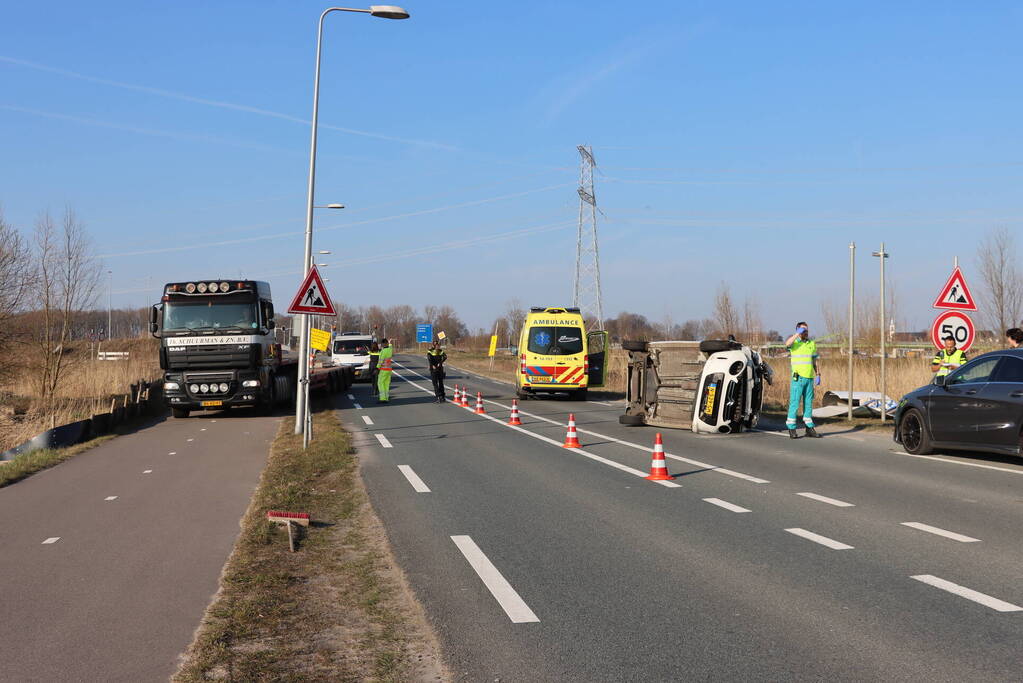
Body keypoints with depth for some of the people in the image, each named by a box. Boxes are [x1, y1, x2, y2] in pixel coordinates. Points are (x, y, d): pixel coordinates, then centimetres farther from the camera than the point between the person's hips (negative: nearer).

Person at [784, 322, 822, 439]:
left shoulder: (812, 344, 13)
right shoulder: (794, 342, -2)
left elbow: (814, 361, 18)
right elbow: (787, 344, -27)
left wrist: (817, 375, 9)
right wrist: (798, 333, -22)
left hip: (809, 378, 5)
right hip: (797, 378, -5)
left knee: (808, 404, 9)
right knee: (794, 403, -6)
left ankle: (809, 428, 15)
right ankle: (791, 429, -2)